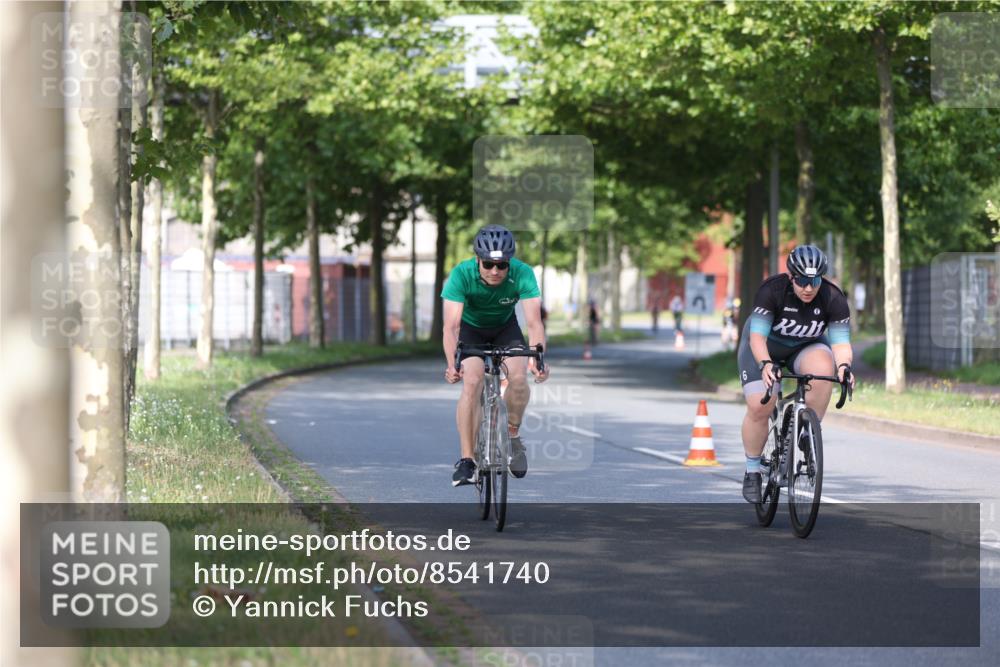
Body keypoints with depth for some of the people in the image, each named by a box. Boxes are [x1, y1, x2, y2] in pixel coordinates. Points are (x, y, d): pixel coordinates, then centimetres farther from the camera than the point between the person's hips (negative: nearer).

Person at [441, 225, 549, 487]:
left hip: (505, 327, 1)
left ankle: (513, 435, 4)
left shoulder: (522, 274, -31)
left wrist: (537, 358, -53)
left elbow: (534, 322, -36)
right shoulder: (462, 275, -33)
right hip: (470, 328, -1)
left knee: (519, 377, -23)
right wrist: (452, 363, -55)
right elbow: (451, 325, -40)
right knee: (472, 382, -23)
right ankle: (466, 460, -16)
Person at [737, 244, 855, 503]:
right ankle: (752, 470, 4)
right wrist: (765, 364, -53)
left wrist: (844, 365, -46)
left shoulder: (833, 298, -24)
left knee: (823, 367, -33)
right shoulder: (772, 290, -30)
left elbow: (840, 341, -24)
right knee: (759, 407, -18)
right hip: (765, 347, -1)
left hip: (807, 346, 1)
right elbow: (757, 336, -34)